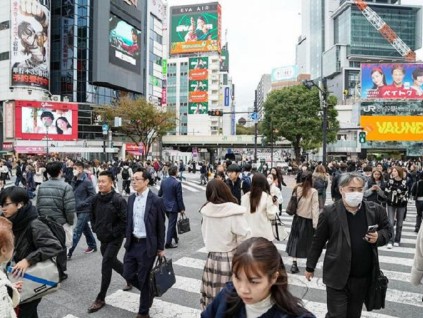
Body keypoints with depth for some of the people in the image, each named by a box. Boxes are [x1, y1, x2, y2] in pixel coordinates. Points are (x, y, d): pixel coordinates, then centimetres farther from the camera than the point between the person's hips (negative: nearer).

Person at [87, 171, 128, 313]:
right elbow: (93, 216, 16)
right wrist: (96, 229, 7)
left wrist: (113, 233, -17)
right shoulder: (96, 199, 0)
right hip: (103, 238, 7)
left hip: (115, 239, -7)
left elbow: (125, 220, -21)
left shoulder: (118, 200, -21)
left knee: (106, 265, -6)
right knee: (112, 261, 20)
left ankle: (100, 299, 9)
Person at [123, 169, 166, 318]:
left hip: (147, 245, -6)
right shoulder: (131, 198, 4)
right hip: (132, 243, 6)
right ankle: (148, 291, 39)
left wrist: (160, 248, -6)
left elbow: (160, 226, -9)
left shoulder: (156, 200, -14)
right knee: (128, 274, 11)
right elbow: (129, 221, 13)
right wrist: (128, 239, 12)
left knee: (144, 278, 6)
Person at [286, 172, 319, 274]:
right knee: (308, 242, 15)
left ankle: (294, 264, 6)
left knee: (295, 240, 9)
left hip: (298, 218, 3)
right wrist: (315, 224, -12)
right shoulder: (313, 191, -15)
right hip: (308, 220, -3)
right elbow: (315, 208, -15)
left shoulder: (297, 189, -5)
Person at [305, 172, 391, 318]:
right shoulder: (329, 212, -11)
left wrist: (378, 237, -12)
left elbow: (387, 230, 12)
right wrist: (310, 267, 3)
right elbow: (318, 241, -3)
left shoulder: (375, 210, -3)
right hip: (337, 276, -3)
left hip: (363, 277, 3)